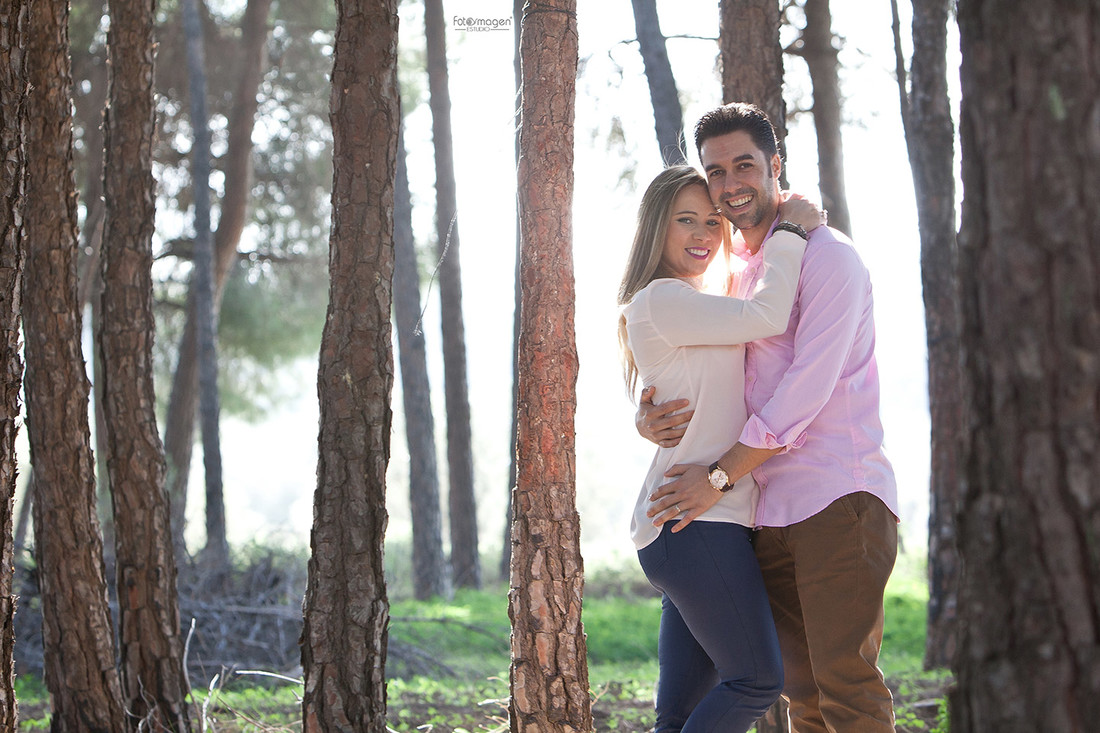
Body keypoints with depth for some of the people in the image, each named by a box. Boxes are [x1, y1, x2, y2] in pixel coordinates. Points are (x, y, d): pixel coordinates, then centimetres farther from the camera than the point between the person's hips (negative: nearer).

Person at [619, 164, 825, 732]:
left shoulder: (689, 307, 24)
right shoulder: (661, 301, -7)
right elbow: (765, 317, -16)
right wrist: (789, 232, -5)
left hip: (698, 523, 10)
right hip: (695, 521, -10)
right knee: (756, 679, -10)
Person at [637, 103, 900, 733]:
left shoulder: (826, 255, -4)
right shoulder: (733, 274, 21)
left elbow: (807, 390, -13)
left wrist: (720, 475, -12)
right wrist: (649, 419, -1)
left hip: (839, 498, -7)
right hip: (773, 513, 8)